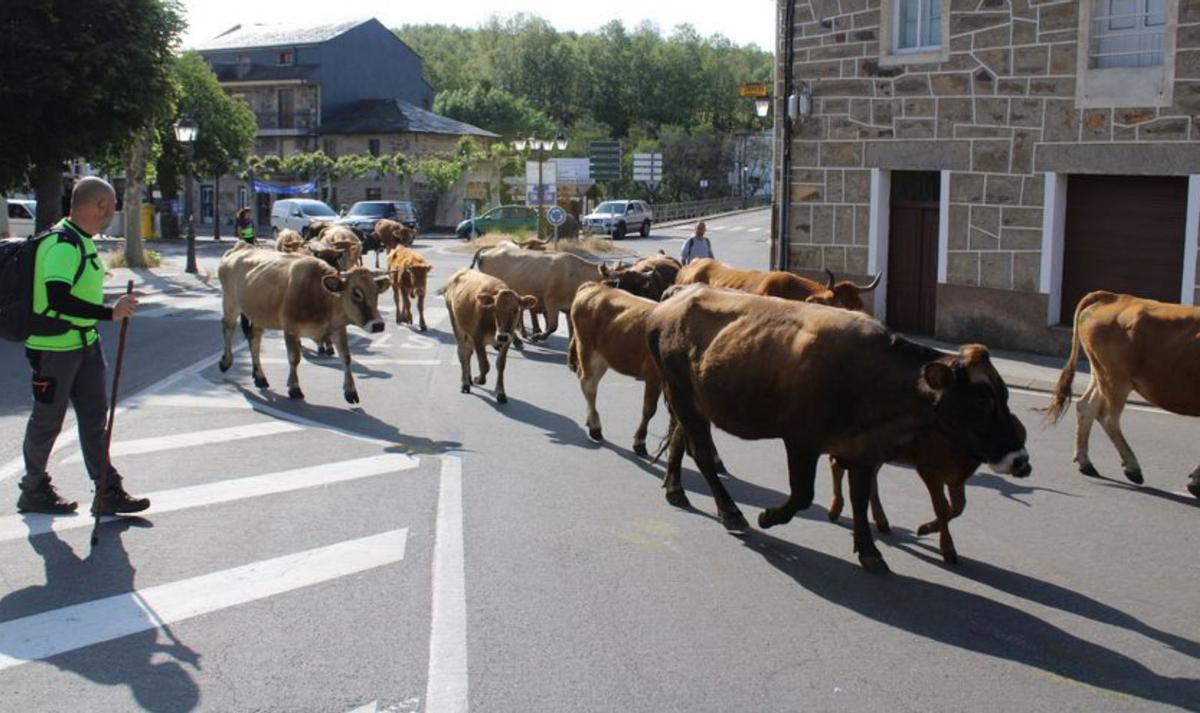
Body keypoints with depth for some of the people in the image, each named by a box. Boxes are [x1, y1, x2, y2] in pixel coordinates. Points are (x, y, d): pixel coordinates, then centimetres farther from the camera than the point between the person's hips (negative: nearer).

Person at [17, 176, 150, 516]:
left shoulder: (82, 241, 9)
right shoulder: (62, 244, -23)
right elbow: (58, 299, -33)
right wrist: (111, 313, -32)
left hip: (84, 344, 9)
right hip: (54, 347, -9)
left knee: (94, 415, 9)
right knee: (48, 420, 5)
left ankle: (108, 492, 14)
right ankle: (34, 491, 23)